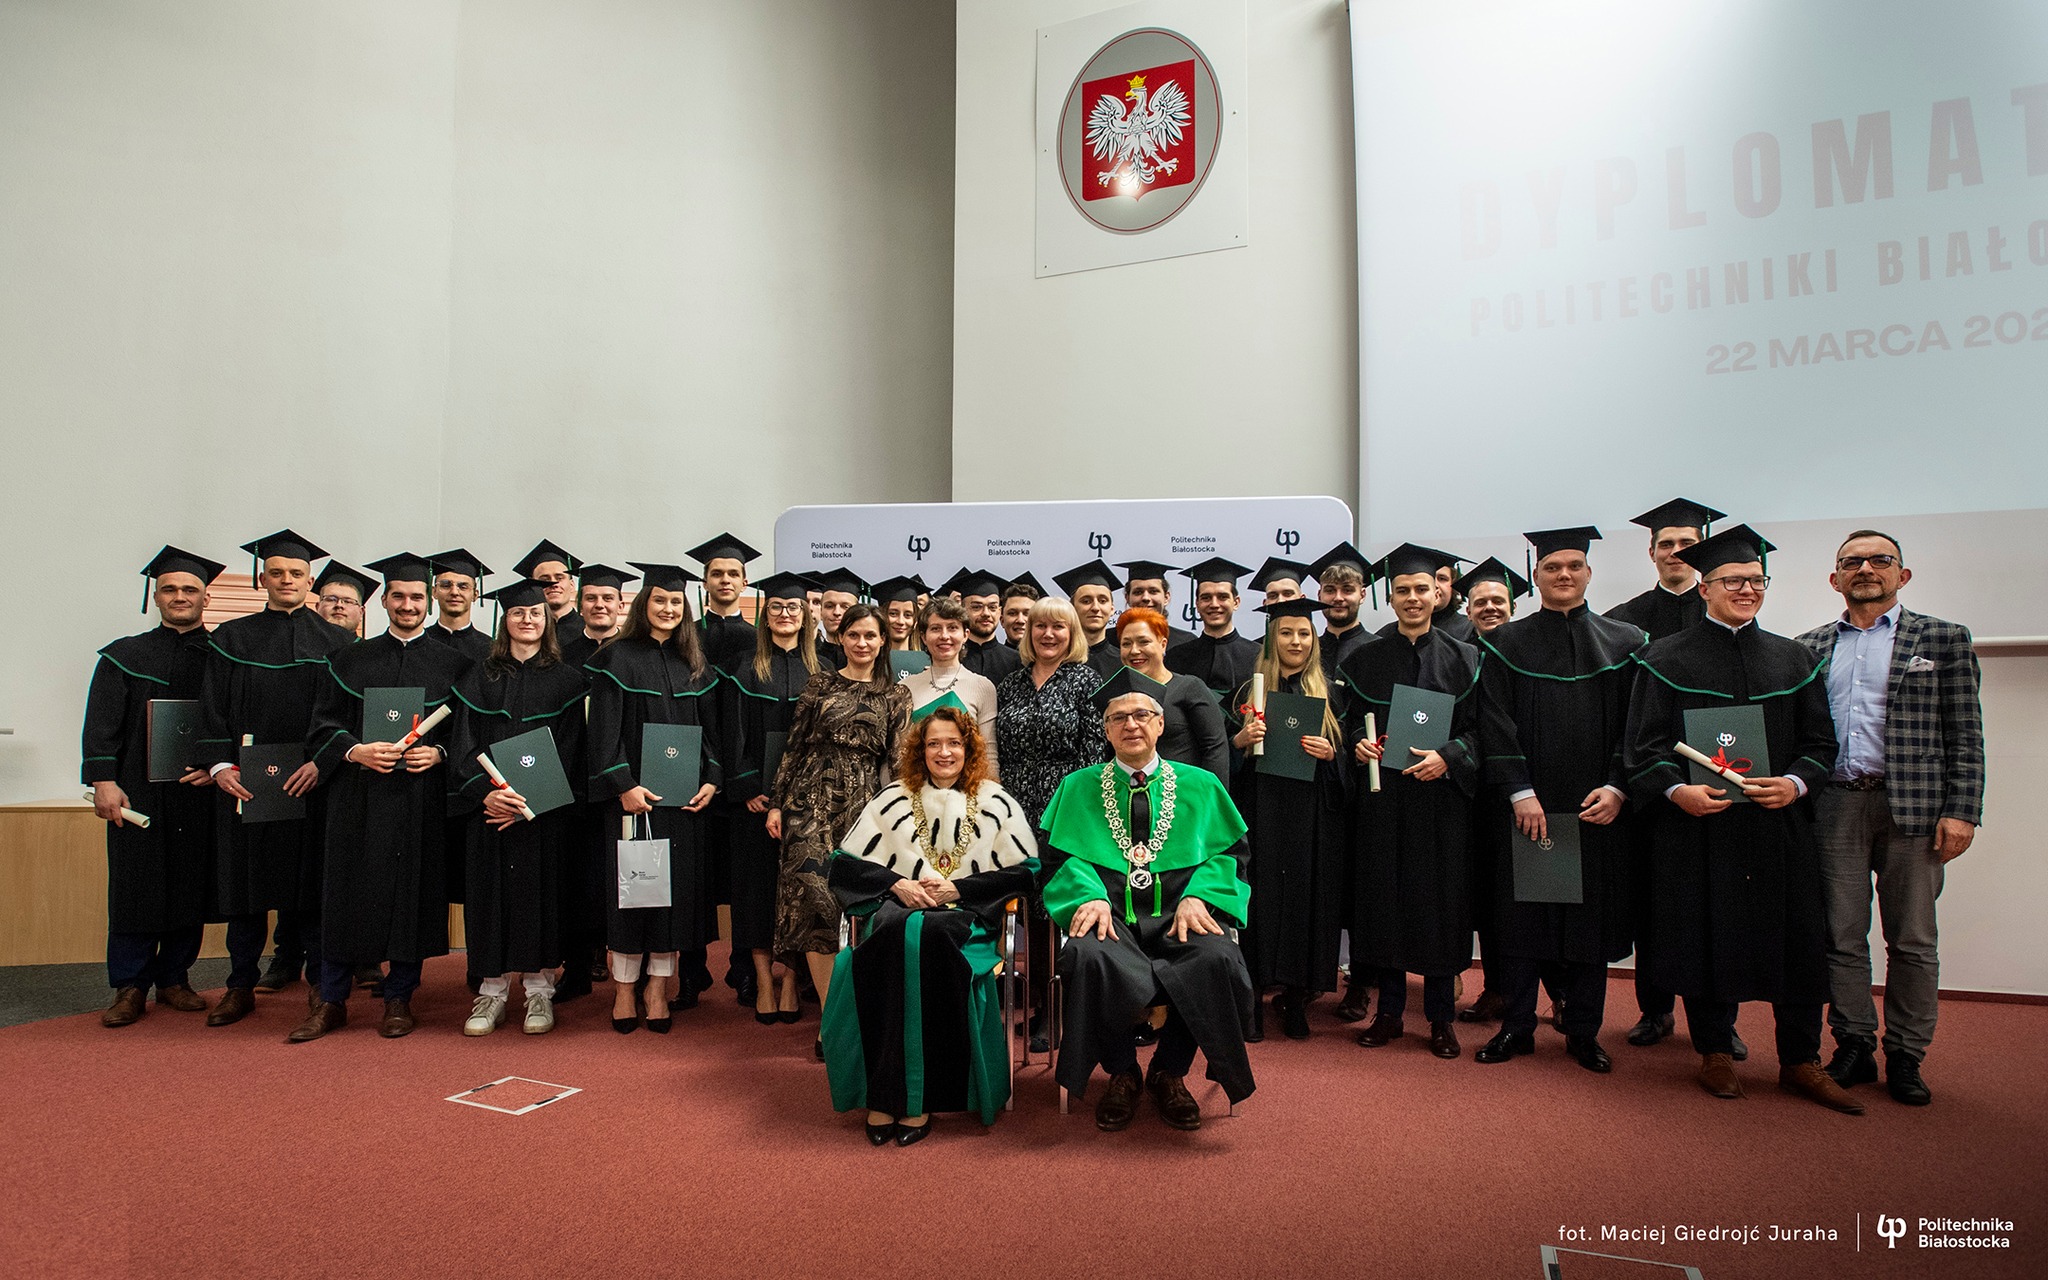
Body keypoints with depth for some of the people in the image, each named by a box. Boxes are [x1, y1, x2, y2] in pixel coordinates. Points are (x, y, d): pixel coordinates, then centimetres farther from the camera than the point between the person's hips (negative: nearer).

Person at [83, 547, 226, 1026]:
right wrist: (103, 780, -10)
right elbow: (101, 723, 1)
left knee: (190, 887, 5)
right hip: (137, 790, 0)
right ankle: (130, 988, 11)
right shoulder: (124, 656, 8)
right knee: (134, 887, 2)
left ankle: (174, 978, 18)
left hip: (199, 791, 1)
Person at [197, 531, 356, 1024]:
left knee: (310, 882, 3)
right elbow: (212, 708, 6)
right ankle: (241, 987, 16)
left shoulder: (335, 642, 5)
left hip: (311, 781, -1)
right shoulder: (232, 638, 10)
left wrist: (321, 762, -14)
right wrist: (220, 765, -7)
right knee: (245, 880, 6)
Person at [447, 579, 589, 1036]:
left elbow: (567, 749, -2)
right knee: (491, 891, 3)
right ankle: (493, 990, 13)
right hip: (489, 806, 2)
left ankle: (538, 990, 10)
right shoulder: (481, 677, 9)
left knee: (540, 891, 0)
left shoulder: (566, 679, 4)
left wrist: (529, 800, -13)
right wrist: (486, 791, -14)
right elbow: (464, 743, 3)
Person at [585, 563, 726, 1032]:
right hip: (636, 793, -3)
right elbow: (605, 729, -7)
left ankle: (658, 989, 13)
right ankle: (623, 990, 12)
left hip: (686, 795, 4)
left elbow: (713, 729, 12)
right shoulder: (618, 659, -1)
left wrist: (712, 779, -1)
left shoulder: (697, 666, 11)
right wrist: (623, 784, -16)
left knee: (676, 885, 5)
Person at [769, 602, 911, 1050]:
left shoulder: (896, 695, 10)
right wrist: (777, 803, 3)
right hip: (813, 801, 0)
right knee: (814, 899, -8)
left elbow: (897, 760, 6)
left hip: (864, 806, 0)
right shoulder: (821, 683, 10)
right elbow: (794, 745, 8)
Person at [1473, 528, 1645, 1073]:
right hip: (1527, 807, -1)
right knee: (1521, 917, 4)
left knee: (1592, 917, 7)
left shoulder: (1624, 644, 7)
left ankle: (1583, 1032, 20)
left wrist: (1617, 788, -9)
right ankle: (1516, 1026, 16)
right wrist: (1520, 792, -12)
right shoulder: (1506, 644, 4)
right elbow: (1498, 726, -3)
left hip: (1598, 808, 1)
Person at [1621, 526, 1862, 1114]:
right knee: (1707, 938, 4)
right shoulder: (1666, 659, 1)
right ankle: (1714, 1053, 20)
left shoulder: (1794, 658, 11)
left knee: (1795, 942, 5)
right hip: (1696, 825, -3)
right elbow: (1644, 745, -3)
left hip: (1780, 825, 3)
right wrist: (1677, 790, -20)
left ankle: (1800, 1062, 20)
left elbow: (1819, 741, 8)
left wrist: (1795, 783, -11)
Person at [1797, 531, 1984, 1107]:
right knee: (1842, 937, 6)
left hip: (1912, 806, -1)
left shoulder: (1943, 639, 6)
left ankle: (1906, 1056, 17)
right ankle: (1854, 1048, 17)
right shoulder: (1810, 646, 12)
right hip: (1834, 805, 2)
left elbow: (1965, 734, 1)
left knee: (1912, 941, 5)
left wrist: (1961, 812, -7)